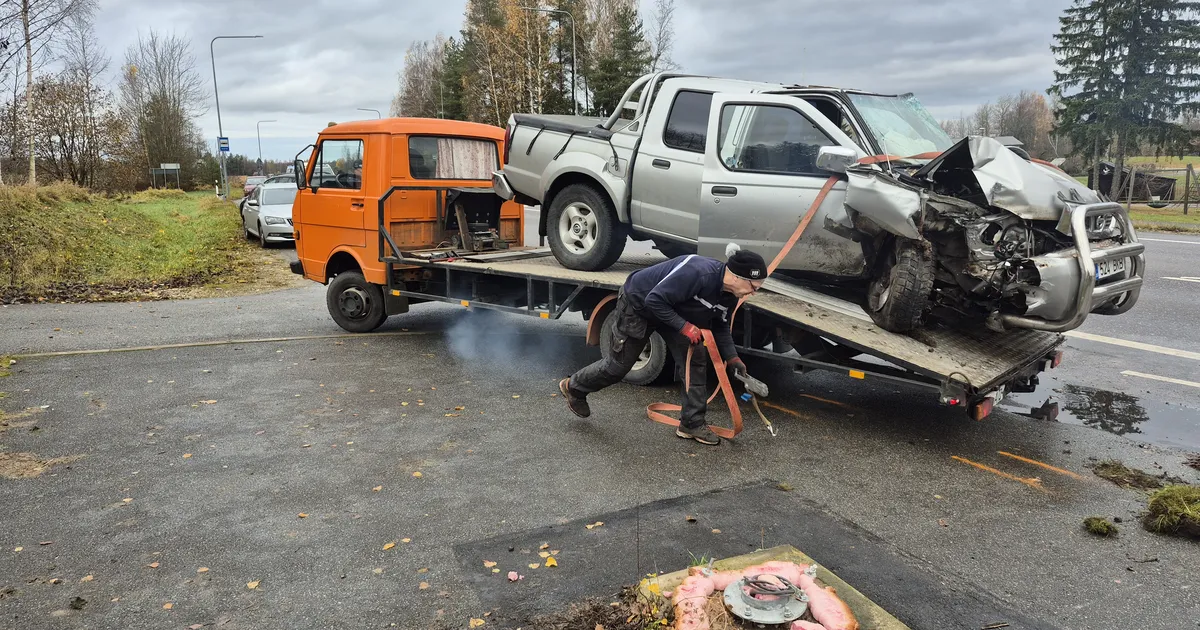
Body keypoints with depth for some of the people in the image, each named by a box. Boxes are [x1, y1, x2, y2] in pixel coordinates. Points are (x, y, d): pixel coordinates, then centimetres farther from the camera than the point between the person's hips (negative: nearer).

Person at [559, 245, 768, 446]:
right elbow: (654, 300, -35)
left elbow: (720, 327, 3)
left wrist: (732, 358, -8)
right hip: (638, 304, -7)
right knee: (619, 365, 6)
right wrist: (684, 326, -33)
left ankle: (692, 423, 6)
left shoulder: (729, 295, -12)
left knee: (695, 359, -5)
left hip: (672, 310, 7)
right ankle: (573, 387, 33)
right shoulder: (697, 272, -39)